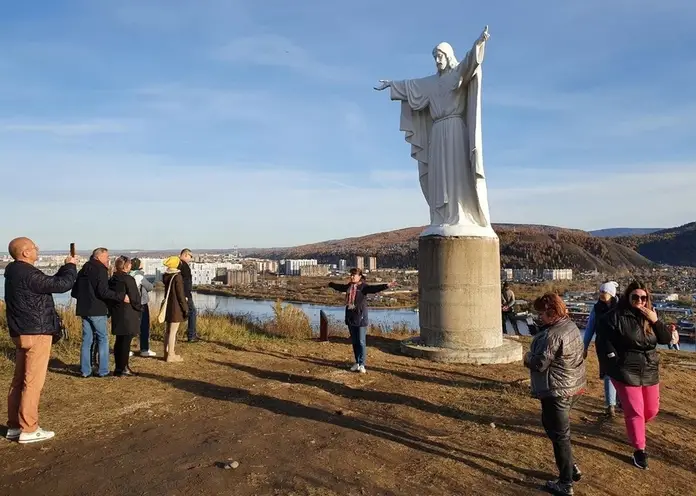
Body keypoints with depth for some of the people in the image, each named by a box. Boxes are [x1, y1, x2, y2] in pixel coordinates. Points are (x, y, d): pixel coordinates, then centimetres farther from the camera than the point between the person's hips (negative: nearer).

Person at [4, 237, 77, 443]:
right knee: (33, 382, -3)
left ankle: (14, 426, 23)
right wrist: (71, 266, -3)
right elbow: (62, 285, -20)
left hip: (23, 332, 10)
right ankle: (28, 430, 3)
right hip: (36, 333, -10)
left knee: (19, 380, 15)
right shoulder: (28, 274, -20)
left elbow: (51, 282, 18)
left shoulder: (16, 272, 12)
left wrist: (65, 267, 11)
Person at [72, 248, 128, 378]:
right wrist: (122, 296, -18)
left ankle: (85, 371, 13)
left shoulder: (83, 270, 15)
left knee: (87, 340, 11)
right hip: (97, 310, -8)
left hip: (84, 309, 8)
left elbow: (74, 292, 19)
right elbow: (103, 292, -21)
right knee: (103, 339, 1)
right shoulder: (100, 270, -10)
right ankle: (103, 370, 2)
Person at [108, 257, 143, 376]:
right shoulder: (128, 279, -14)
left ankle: (119, 367, 20)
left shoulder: (112, 280, 9)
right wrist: (139, 309, 1)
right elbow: (135, 298, -14)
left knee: (119, 341, 14)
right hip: (128, 315, -8)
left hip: (116, 314, 8)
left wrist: (112, 310, 20)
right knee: (126, 342, -2)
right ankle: (122, 369, 1)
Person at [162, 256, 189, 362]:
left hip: (167, 306, 8)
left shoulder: (165, 276, 6)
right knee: (173, 331, -3)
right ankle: (171, 355, 2)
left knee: (167, 330, 16)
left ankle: (167, 352, 25)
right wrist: (185, 308, -10)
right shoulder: (177, 277, -16)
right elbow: (180, 294, -15)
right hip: (176, 307, -8)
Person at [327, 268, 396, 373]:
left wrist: (386, 286, -41)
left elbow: (374, 288, -25)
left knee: (361, 342, -2)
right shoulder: (348, 286, 11)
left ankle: (362, 364, 6)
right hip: (350, 317, 6)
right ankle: (357, 362, 24)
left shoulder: (363, 287, -10)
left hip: (360, 318, -6)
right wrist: (330, 284, 47)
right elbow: (339, 287, 30)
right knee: (354, 341, 13)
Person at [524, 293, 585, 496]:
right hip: (572, 385, 10)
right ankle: (570, 468, 33)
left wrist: (528, 358, -3)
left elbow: (539, 364, -23)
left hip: (557, 391, -10)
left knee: (559, 435, 4)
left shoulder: (553, 335, -26)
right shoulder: (571, 325, 6)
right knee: (551, 424, 25)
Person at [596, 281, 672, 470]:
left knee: (652, 410, 15)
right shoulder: (615, 316, -15)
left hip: (650, 372, 6)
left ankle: (634, 428, 45)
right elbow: (602, 341, -14)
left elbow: (666, 339, 0)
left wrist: (655, 321, -15)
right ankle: (639, 450, 17)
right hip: (626, 373, -6)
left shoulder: (650, 316, 4)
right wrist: (616, 362, -15)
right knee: (635, 412, 0)